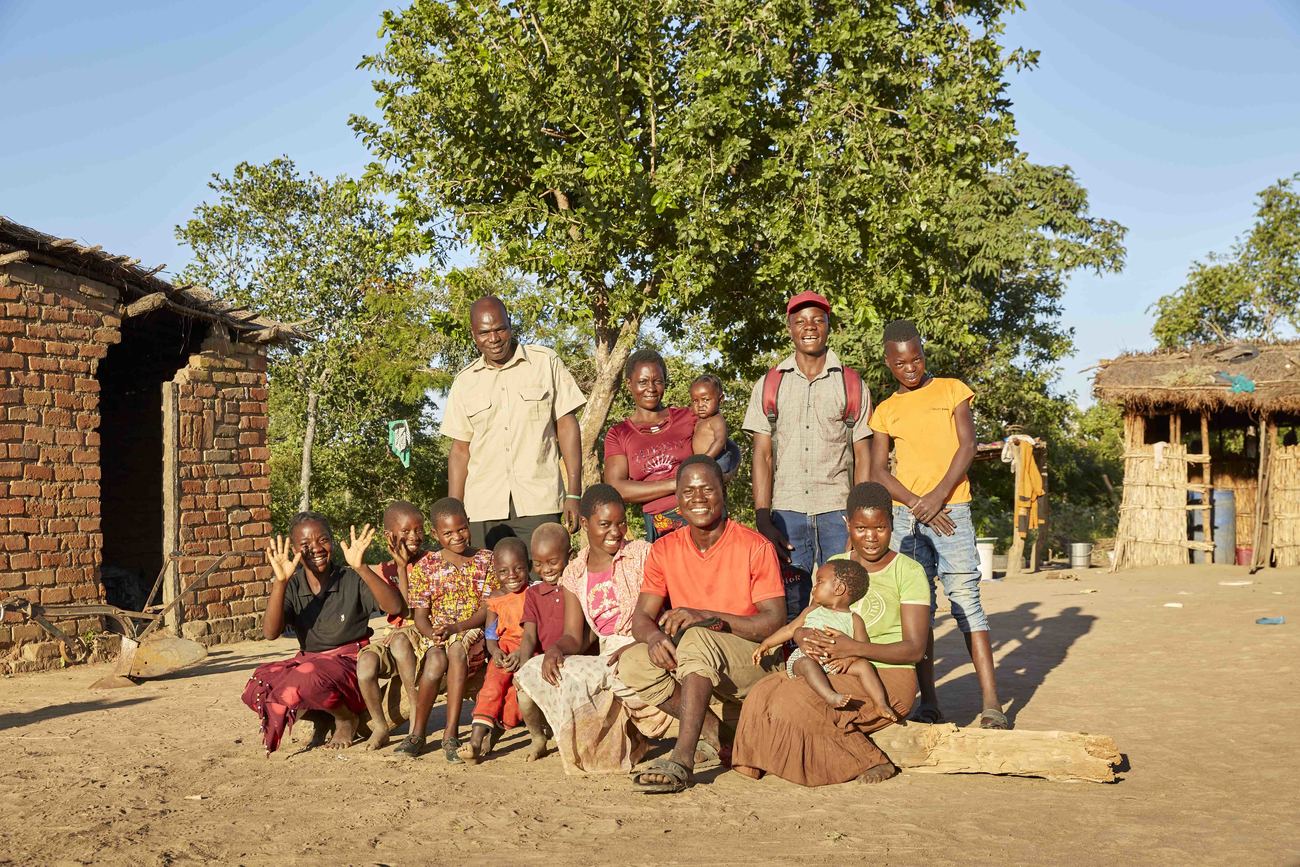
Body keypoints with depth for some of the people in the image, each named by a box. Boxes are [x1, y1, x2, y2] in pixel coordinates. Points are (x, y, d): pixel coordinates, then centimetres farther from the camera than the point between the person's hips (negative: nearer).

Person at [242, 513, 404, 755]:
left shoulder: (352, 580, -7)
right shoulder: (292, 587, 1)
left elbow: (395, 607, -22)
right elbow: (271, 633, -14)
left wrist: (360, 567, -31)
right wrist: (279, 582, -25)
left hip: (350, 665, -4)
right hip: (308, 661, 4)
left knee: (309, 679, -36)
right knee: (257, 689, -22)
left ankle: (346, 718, -3)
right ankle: (318, 717, 3)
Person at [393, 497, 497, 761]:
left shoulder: (486, 560, 5)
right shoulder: (425, 565, 8)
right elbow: (420, 614, 3)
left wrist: (455, 628, -18)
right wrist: (431, 634, -20)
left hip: (472, 633, -1)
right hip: (435, 635, 1)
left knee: (457, 649, -36)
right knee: (436, 659, -34)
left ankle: (451, 734, -35)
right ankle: (417, 733, -18)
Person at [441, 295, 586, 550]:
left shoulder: (546, 363, 5)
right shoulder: (464, 383, 12)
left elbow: (567, 426, 4)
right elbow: (460, 450, 13)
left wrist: (573, 494, -3)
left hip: (539, 504, -2)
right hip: (483, 509, 2)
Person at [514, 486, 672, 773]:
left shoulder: (642, 553, 0)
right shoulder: (574, 574, 12)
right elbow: (573, 637, 5)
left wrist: (634, 647, -26)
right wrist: (555, 649, -19)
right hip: (607, 658, 5)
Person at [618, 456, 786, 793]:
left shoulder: (755, 547, -9)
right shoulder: (665, 549, 3)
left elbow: (775, 622, -15)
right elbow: (641, 617, 0)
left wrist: (706, 617, -26)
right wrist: (654, 637, -26)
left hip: (752, 660, -5)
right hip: (698, 664, 5)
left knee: (695, 638, -35)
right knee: (632, 663, -21)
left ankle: (682, 759, -40)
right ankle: (711, 731, -14)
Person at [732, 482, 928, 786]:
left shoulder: (909, 572, -2)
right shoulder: (833, 566, 13)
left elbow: (914, 648, -10)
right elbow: (806, 621, 10)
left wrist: (854, 649, -25)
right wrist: (803, 637, -17)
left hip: (887, 676, -5)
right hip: (833, 671, 5)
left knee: (795, 706, -28)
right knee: (762, 697, -24)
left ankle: (870, 762, -11)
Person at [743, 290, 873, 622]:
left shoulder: (851, 384, 9)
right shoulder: (770, 384, 10)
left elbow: (862, 455, 7)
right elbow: (762, 455, 6)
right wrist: (763, 521, -5)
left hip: (838, 511, 0)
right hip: (786, 511, 0)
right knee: (790, 610, 0)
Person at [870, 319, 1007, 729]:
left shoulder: (952, 390, 8)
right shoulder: (886, 411, 12)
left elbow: (967, 445, -1)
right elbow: (878, 470, 5)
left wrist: (938, 494, -12)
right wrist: (917, 505, -9)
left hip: (951, 510, -3)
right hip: (906, 515, 3)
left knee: (966, 599, -8)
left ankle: (991, 703, -9)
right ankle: (929, 702, 6)